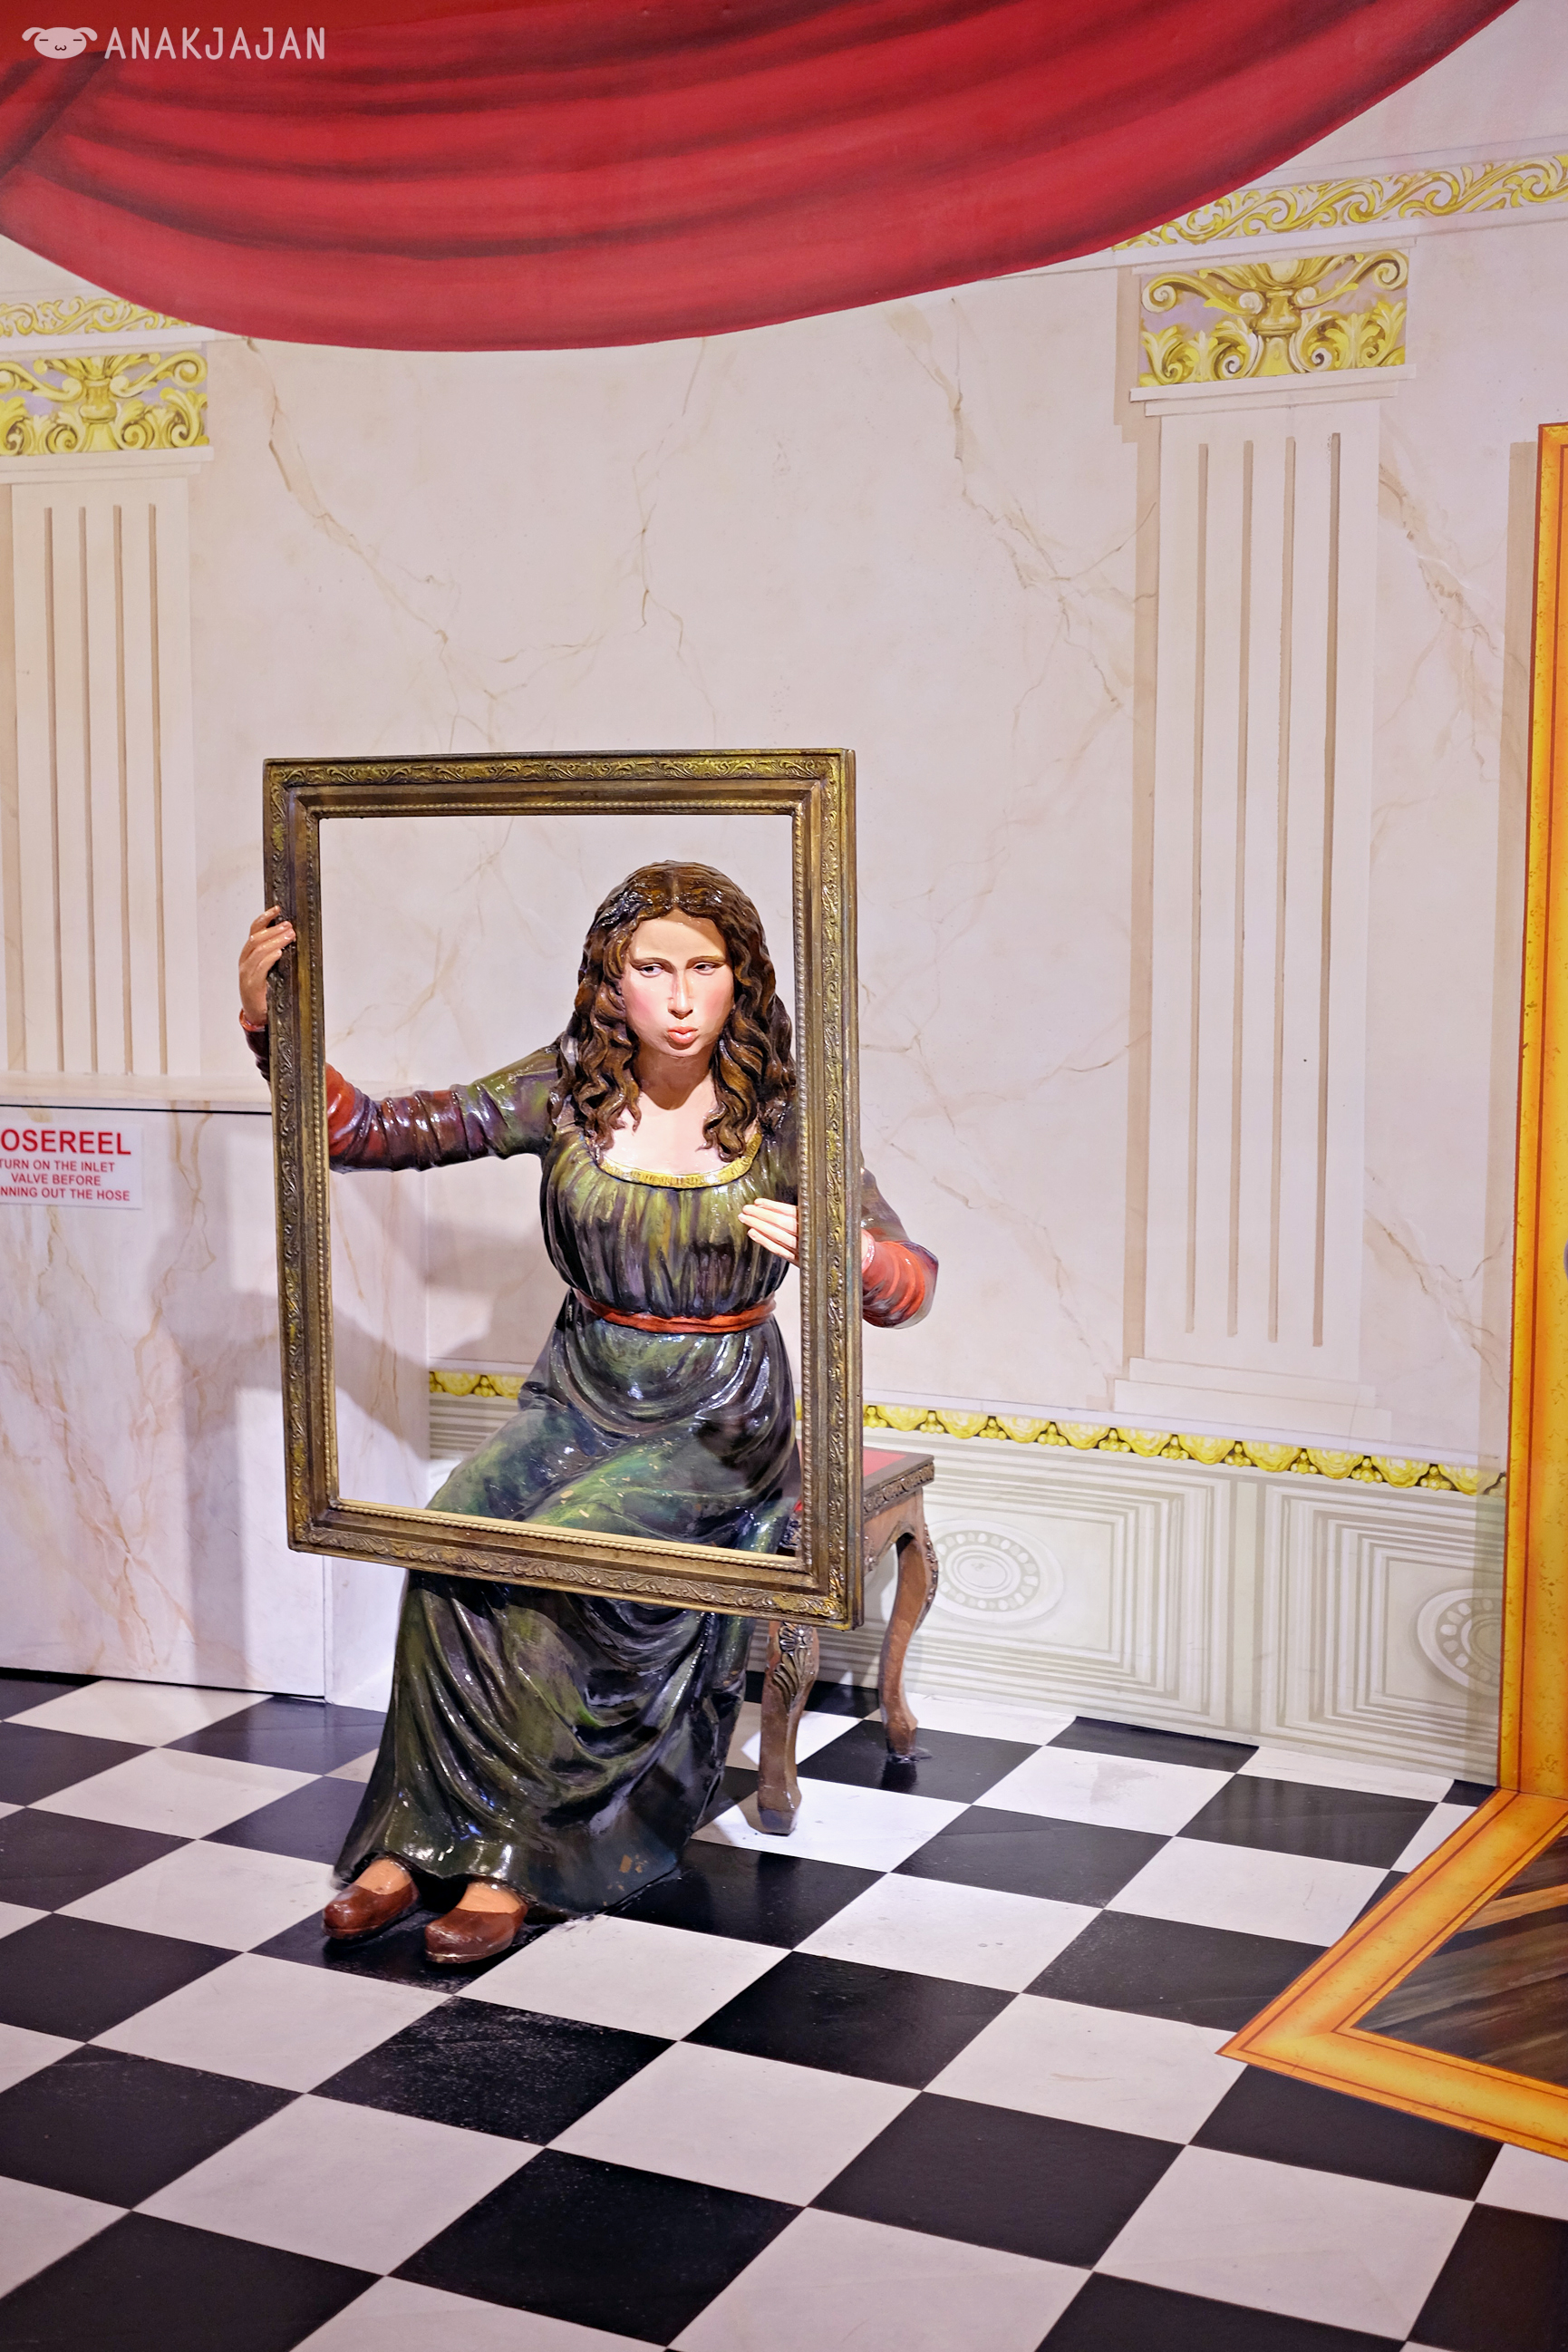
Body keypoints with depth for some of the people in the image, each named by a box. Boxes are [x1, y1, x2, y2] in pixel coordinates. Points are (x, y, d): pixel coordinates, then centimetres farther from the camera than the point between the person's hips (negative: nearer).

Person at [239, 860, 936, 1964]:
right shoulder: (567, 1092, -2)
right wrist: (271, 1022, -15)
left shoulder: (780, 1117, -9)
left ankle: (515, 1854, -14)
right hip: (581, 1396, 3)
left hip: (718, 1418, -3)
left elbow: (913, 1281, -10)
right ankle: (417, 1838, -11)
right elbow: (370, 1131, -2)